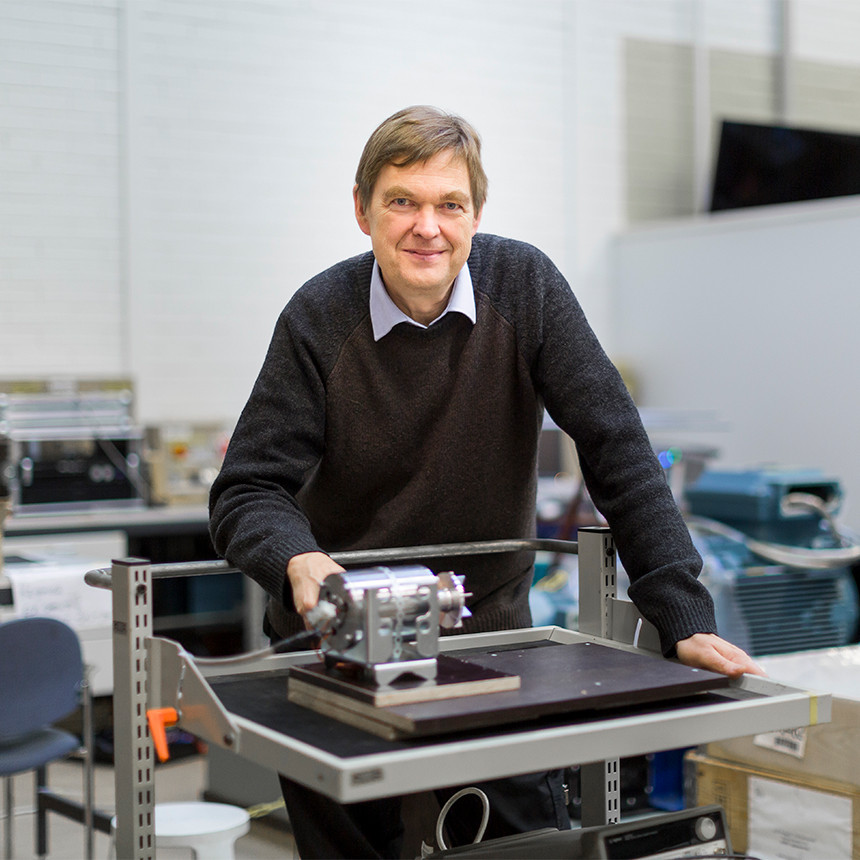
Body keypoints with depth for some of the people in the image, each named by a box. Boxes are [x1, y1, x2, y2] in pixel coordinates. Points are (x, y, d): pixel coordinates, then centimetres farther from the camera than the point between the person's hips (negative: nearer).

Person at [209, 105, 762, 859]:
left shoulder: (524, 286, -10)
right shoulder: (319, 319, -11)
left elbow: (616, 448, -13)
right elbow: (247, 491, -13)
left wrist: (682, 616, -20)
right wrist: (298, 561, -36)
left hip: (490, 633, 1)